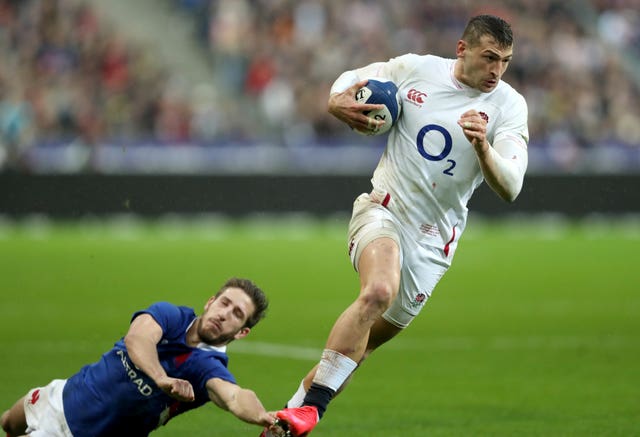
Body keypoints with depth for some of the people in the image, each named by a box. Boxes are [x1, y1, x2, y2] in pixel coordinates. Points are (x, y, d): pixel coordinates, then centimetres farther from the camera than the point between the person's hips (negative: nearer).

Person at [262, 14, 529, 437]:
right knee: (378, 291, -30)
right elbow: (349, 81, 13)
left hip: (433, 239, 2)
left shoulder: (509, 106, -6)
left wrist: (483, 147, -33)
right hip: (384, 208, -2)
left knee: (370, 337, 4)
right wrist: (338, 102, -10)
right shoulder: (415, 69, -4)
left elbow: (509, 188, -14)